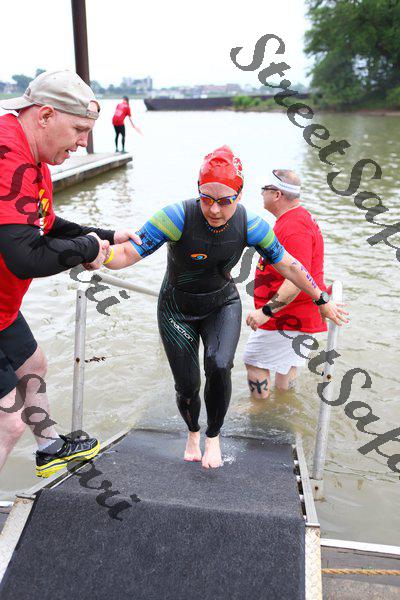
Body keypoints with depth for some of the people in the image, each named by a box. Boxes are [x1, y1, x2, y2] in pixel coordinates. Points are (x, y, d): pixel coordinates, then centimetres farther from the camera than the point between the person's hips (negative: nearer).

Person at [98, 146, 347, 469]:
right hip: (178, 311, -1)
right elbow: (129, 252, -31)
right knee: (187, 385, 1)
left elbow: (288, 264, -6)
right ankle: (193, 433, 38)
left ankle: (213, 436, 6)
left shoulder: (249, 224, -19)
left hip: (222, 306, 1)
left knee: (219, 366, -24)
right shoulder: (178, 217, -28)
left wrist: (322, 300, 2)